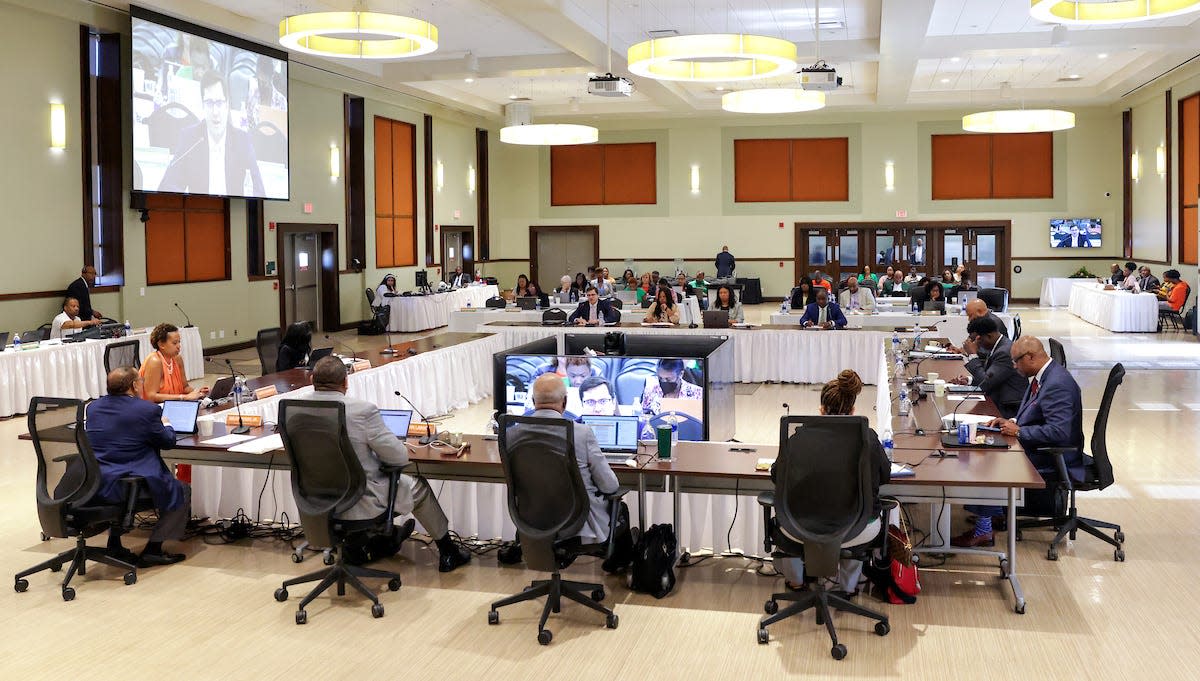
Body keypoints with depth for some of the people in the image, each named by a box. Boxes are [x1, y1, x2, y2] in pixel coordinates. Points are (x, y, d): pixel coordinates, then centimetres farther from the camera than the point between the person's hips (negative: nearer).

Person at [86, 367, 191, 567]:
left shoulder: (93, 407, 7)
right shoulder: (147, 409, -11)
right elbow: (168, 442, 0)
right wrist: (166, 425, 23)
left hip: (94, 486, 7)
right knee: (182, 491, 14)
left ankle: (114, 544, 34)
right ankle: (153, 549, 8)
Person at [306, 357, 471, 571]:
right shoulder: (363, 410, -24)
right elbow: (400, 457, -16)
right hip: (359, 505, -5)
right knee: (418, 486, 22)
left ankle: (387, 537, 54)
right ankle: (447, 552, 36)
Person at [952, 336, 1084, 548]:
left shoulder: (1057, 384, -26)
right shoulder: (1044, 376, 7)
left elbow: (1058, 431, -32)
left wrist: (1018, 431, -22)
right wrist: (1013, 421, 4)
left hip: (1053, 458, -10)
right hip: (1037, 449, 10)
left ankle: (983, 532, -3)